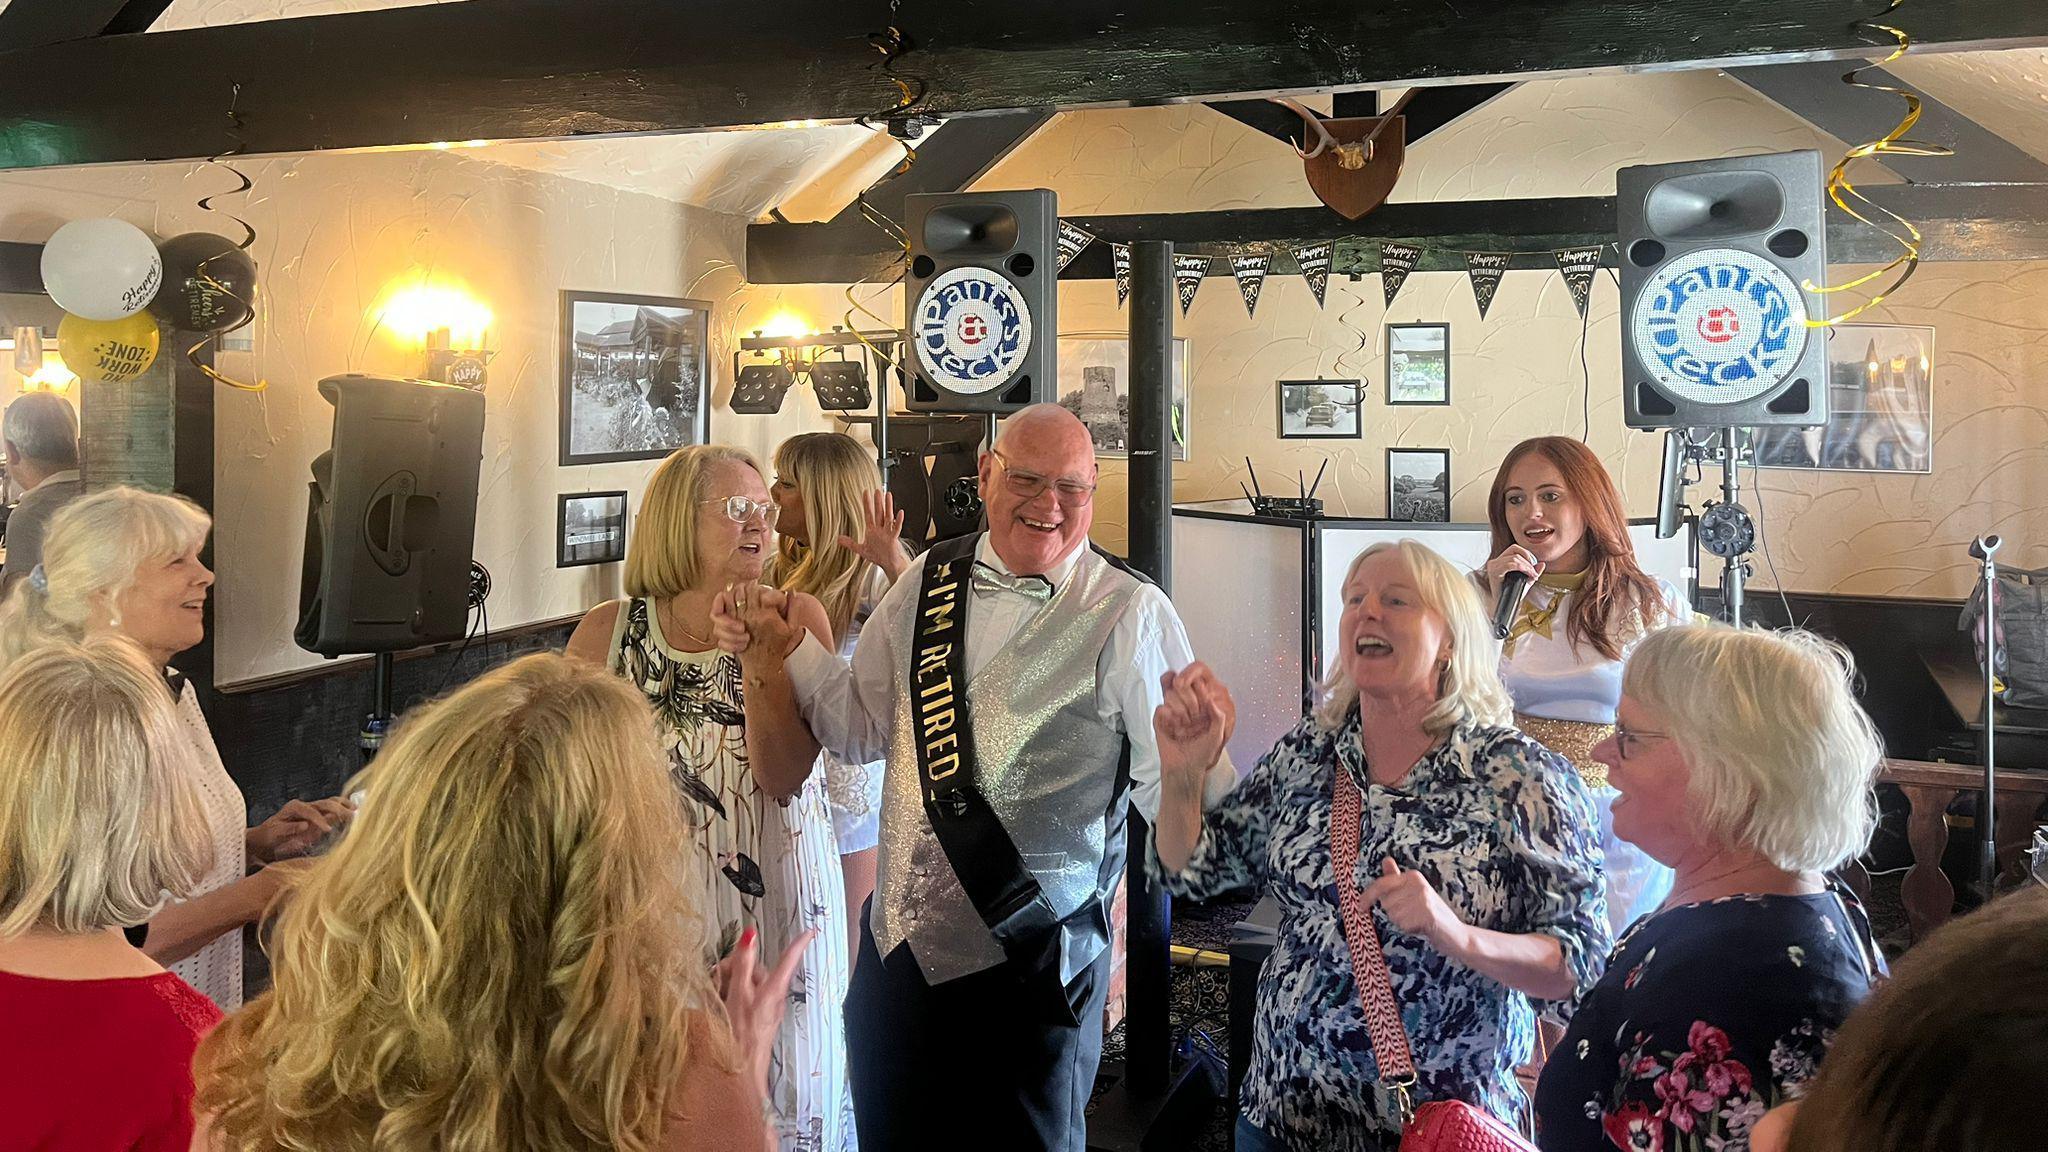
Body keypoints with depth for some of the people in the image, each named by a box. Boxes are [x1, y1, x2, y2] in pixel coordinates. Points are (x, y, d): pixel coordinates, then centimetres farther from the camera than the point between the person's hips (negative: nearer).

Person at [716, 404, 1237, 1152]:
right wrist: (785, 651, -1)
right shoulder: (929, 582, 5)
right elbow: (863, 725, 12)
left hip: (1030, 961, -5)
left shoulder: (1130, 616, -11)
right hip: (898, 945, 5)